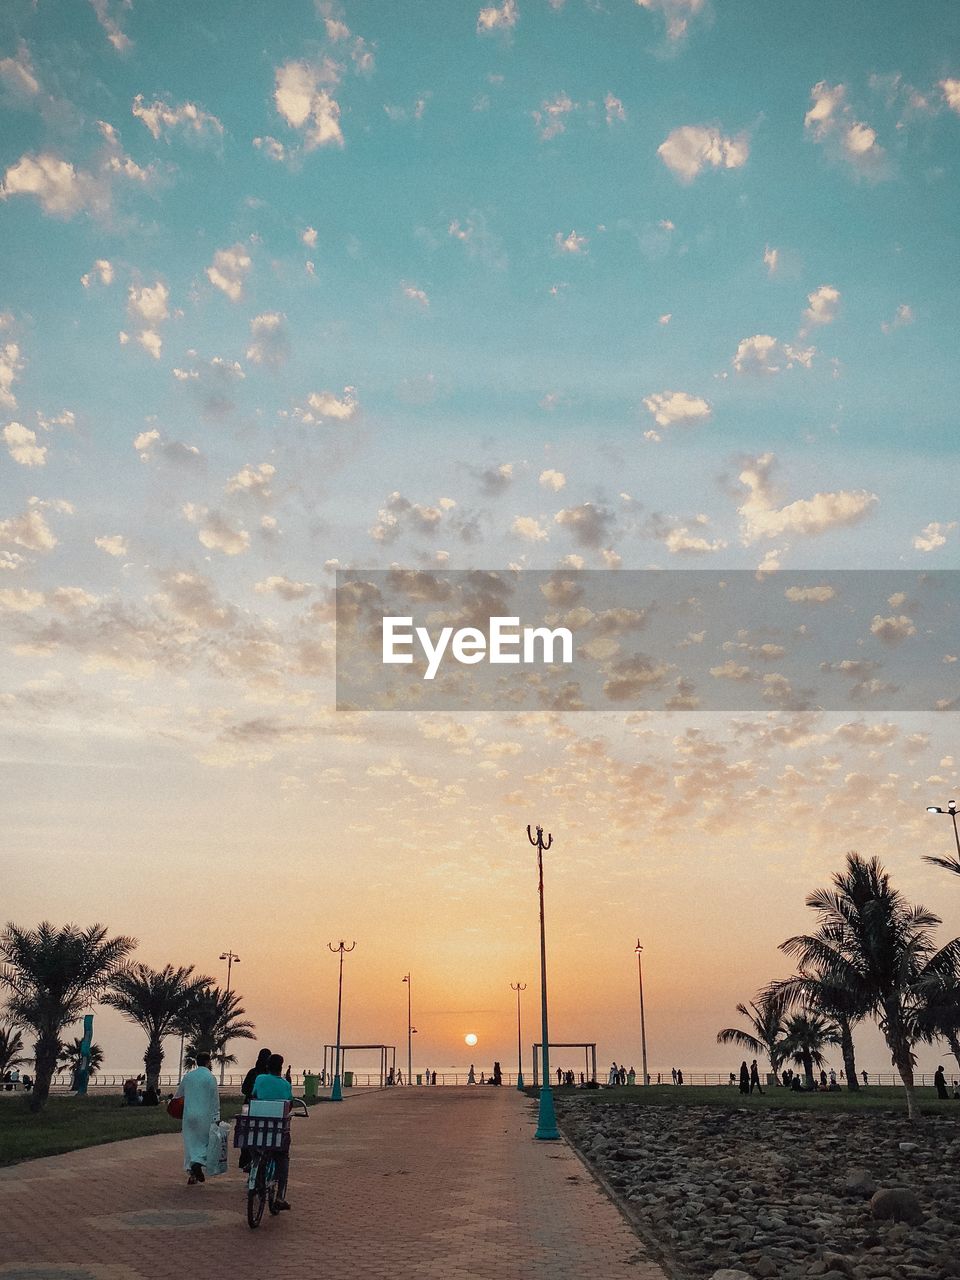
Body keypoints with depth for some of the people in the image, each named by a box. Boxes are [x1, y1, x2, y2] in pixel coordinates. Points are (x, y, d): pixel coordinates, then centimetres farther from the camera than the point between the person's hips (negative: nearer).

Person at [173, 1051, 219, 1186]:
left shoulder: (188, 1076, 5)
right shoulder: (210, 1077, -8)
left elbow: (179, 1094, 20)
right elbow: (215, 1099, -7)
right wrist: (216, 1118, -1)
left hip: (189, 1115, 4)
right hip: (204, 1115, -4)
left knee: (190, 1142, 10)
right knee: (204, 1141, 8)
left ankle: (192, 1174, 11)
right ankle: (198, 1163, -14)